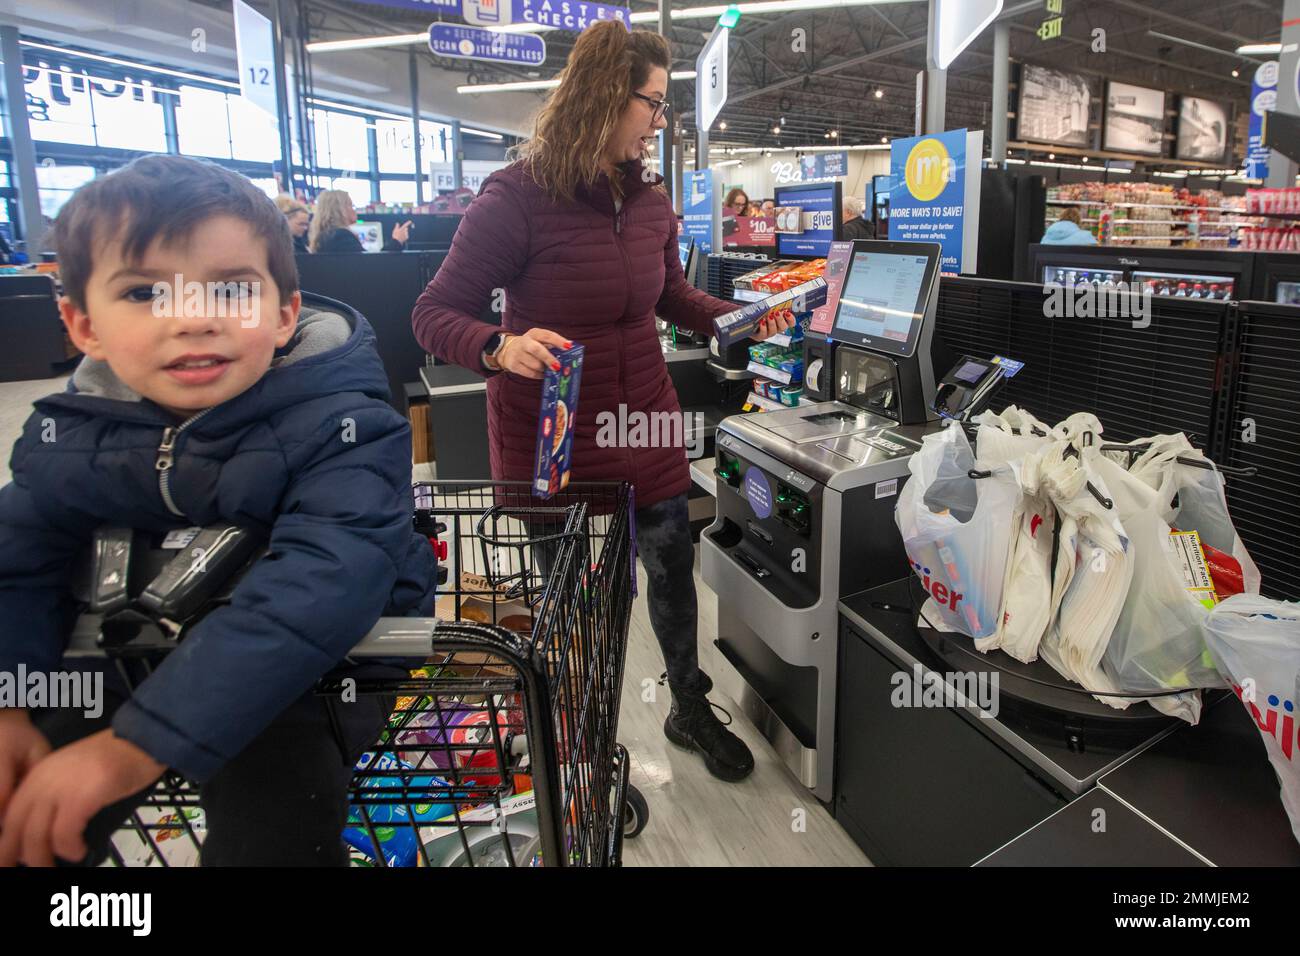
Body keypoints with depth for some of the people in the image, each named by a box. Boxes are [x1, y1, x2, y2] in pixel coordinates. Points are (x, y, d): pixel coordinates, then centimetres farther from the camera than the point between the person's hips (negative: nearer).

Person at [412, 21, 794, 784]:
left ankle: (690, 708, 41)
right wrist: (501, 347, -34)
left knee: (674, 565, 15)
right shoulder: (516, 198, -16)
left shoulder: (650, 199, 2)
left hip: (645, 426, 5)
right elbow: (436, 314, -14)